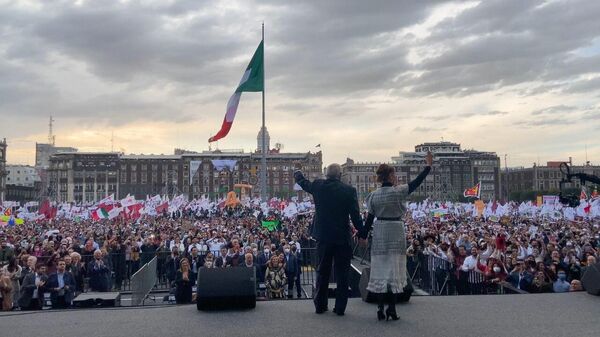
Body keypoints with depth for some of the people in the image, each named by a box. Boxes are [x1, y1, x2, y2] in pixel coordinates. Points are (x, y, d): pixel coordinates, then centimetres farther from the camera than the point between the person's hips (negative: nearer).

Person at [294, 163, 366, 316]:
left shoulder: (317, 186, -2)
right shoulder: (349, 190, -9)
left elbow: (304, 183, 21)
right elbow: (356, 216, -8)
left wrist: (298, 174, 42)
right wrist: (362, 234, 3)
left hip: (323, 236, 2)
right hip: (342, 237, -2)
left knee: (322, 272, 13)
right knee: (342, 273, 7)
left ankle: (320, 305, 20)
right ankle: (340, 307, 10)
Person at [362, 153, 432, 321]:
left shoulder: (374, 195, 1)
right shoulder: (399, 191, -9)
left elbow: (369, 218, 4)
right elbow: (417, 182, -2)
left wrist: (364, 235, 13)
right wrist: (428, 165, 7)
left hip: (379, 234, 3)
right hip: (396, 233, -3)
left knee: (380, 269, 8)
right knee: (394, 269, 3)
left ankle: (380, 308, 9)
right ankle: (391, 309, 5)